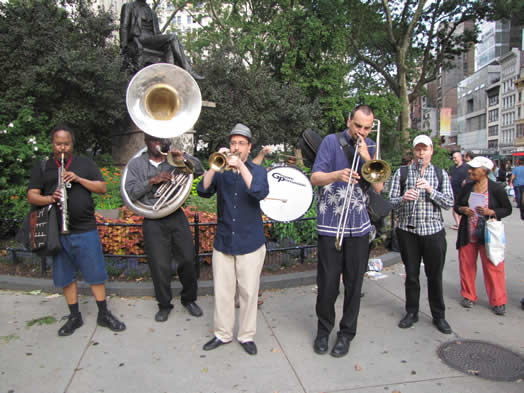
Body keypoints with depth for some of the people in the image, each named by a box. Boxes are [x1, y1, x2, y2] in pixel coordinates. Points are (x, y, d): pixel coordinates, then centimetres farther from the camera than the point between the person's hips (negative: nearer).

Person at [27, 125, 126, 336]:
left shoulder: (86, 164, 10)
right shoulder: (42, 167, 11)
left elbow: (102, 188, 2)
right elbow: (31, 196, 3)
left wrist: (79, 179, -12)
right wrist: (49, 198, -18)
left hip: (85, 230, -1)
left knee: (96, 273, 3)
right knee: (65, 276, 10)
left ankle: (103, 314, 15)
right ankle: (74, 316, 24)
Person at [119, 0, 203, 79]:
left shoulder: (152, 13, 27)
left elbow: (157, 33, 24)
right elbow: (124, 27, 3)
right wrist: (124, 44, -11)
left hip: (152, 39, 6)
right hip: (138, 40, -6)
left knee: (169, 46, -27)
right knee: (173, 37, -24)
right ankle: (188, 71, -32)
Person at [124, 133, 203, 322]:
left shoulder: (174, 159, 8)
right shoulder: (136, 164, 5)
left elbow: (199, 170, 1)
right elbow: (132, 193, -5)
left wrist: (184, 157, -14)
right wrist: (152, 181, -17)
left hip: (177, 217, 2)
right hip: (153, 223, -1)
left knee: (187, 260, 5)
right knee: (160, 265, 3)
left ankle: (189, 299, 26)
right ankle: (164, 304, 24)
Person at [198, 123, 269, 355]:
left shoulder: (257, 170, 3)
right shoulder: (221, 171, 7)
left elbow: (261, 192, -19)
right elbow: (203, 191, -8)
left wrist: (241, 166, -24)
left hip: (250, 243, -1)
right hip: (223, 241, 2)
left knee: (248, 292, 6)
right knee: (222, 291, 8)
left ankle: (247, 335, 22)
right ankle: (223, 334, 24)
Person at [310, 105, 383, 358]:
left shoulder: (371, 148, 10)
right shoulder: (332, 142, -1)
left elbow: (379, 187, 2)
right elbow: (315, 178, -10)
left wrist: (366, 158, -11)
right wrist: (337, 175, -30)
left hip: (359, 226, 3)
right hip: (330, 224, -3)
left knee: (354, 283, 8)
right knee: (327, 282, 4)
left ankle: (347, 333, 25)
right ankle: (324, 330, 25)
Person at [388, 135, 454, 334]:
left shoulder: (441, 174, 7)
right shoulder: (401, 173, 4)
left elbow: (449, 202, -3)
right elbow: (391, 202, -1)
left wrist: (430, 189, -17)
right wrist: (403, 199, -23)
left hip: (434, 230, 1)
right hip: (408, 230, 0)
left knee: (435, 275, 8)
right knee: (411, 274, 9)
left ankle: (439, 316, 23)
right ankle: (411, 312, 24)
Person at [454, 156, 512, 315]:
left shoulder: (497, 188, -5)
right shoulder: (467, 187, 5)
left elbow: (507, 209, -1)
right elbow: (456, 205, 12)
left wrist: (490, 212, -18)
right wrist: (463, 210, -10)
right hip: (468, 234, 4)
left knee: (493, 266, 0)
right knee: (466, 264, 7)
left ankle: (498, 301, 16)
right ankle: (468, 296, 24)